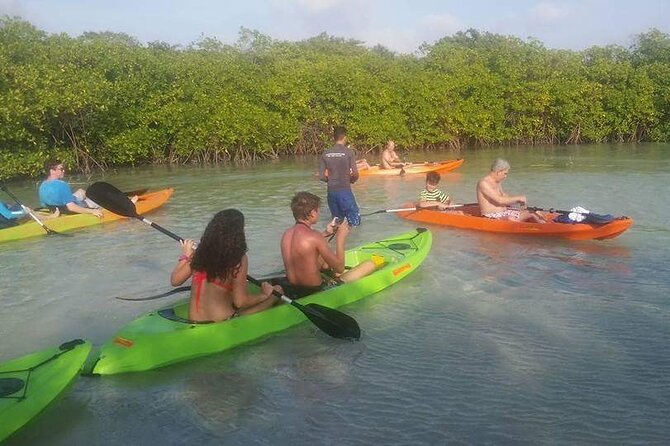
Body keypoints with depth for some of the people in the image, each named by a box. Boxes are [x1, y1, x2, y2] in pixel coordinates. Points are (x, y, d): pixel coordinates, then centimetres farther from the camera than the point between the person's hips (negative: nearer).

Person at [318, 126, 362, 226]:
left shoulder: (325, 153, 3)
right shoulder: (348, 152, -8)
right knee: (355, 222, 2)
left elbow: (321, 176, 2)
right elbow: (355, 174, -11)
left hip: (331, 191, 5)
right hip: (345, 190, -5)